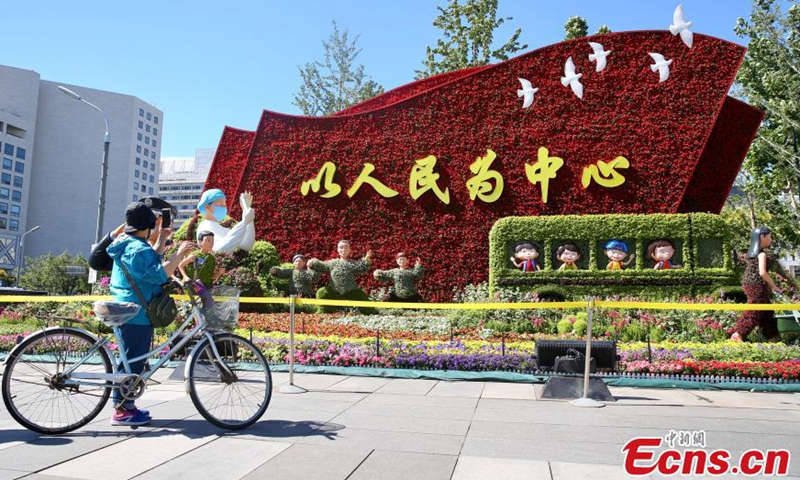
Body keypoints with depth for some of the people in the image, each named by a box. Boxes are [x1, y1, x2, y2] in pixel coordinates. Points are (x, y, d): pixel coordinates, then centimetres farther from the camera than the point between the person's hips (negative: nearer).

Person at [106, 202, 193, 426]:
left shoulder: (126, 245, 15)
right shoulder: (138, 248, -18)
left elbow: (151, 262, 30)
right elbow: (158, 275, -28)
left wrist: (160, 236, 29)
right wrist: (179, 254, -26)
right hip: (137, 314, -11)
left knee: (132, 360, 17)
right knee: (133, 361, -5)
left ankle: (125, 405, 26)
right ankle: (122, 411, 1)